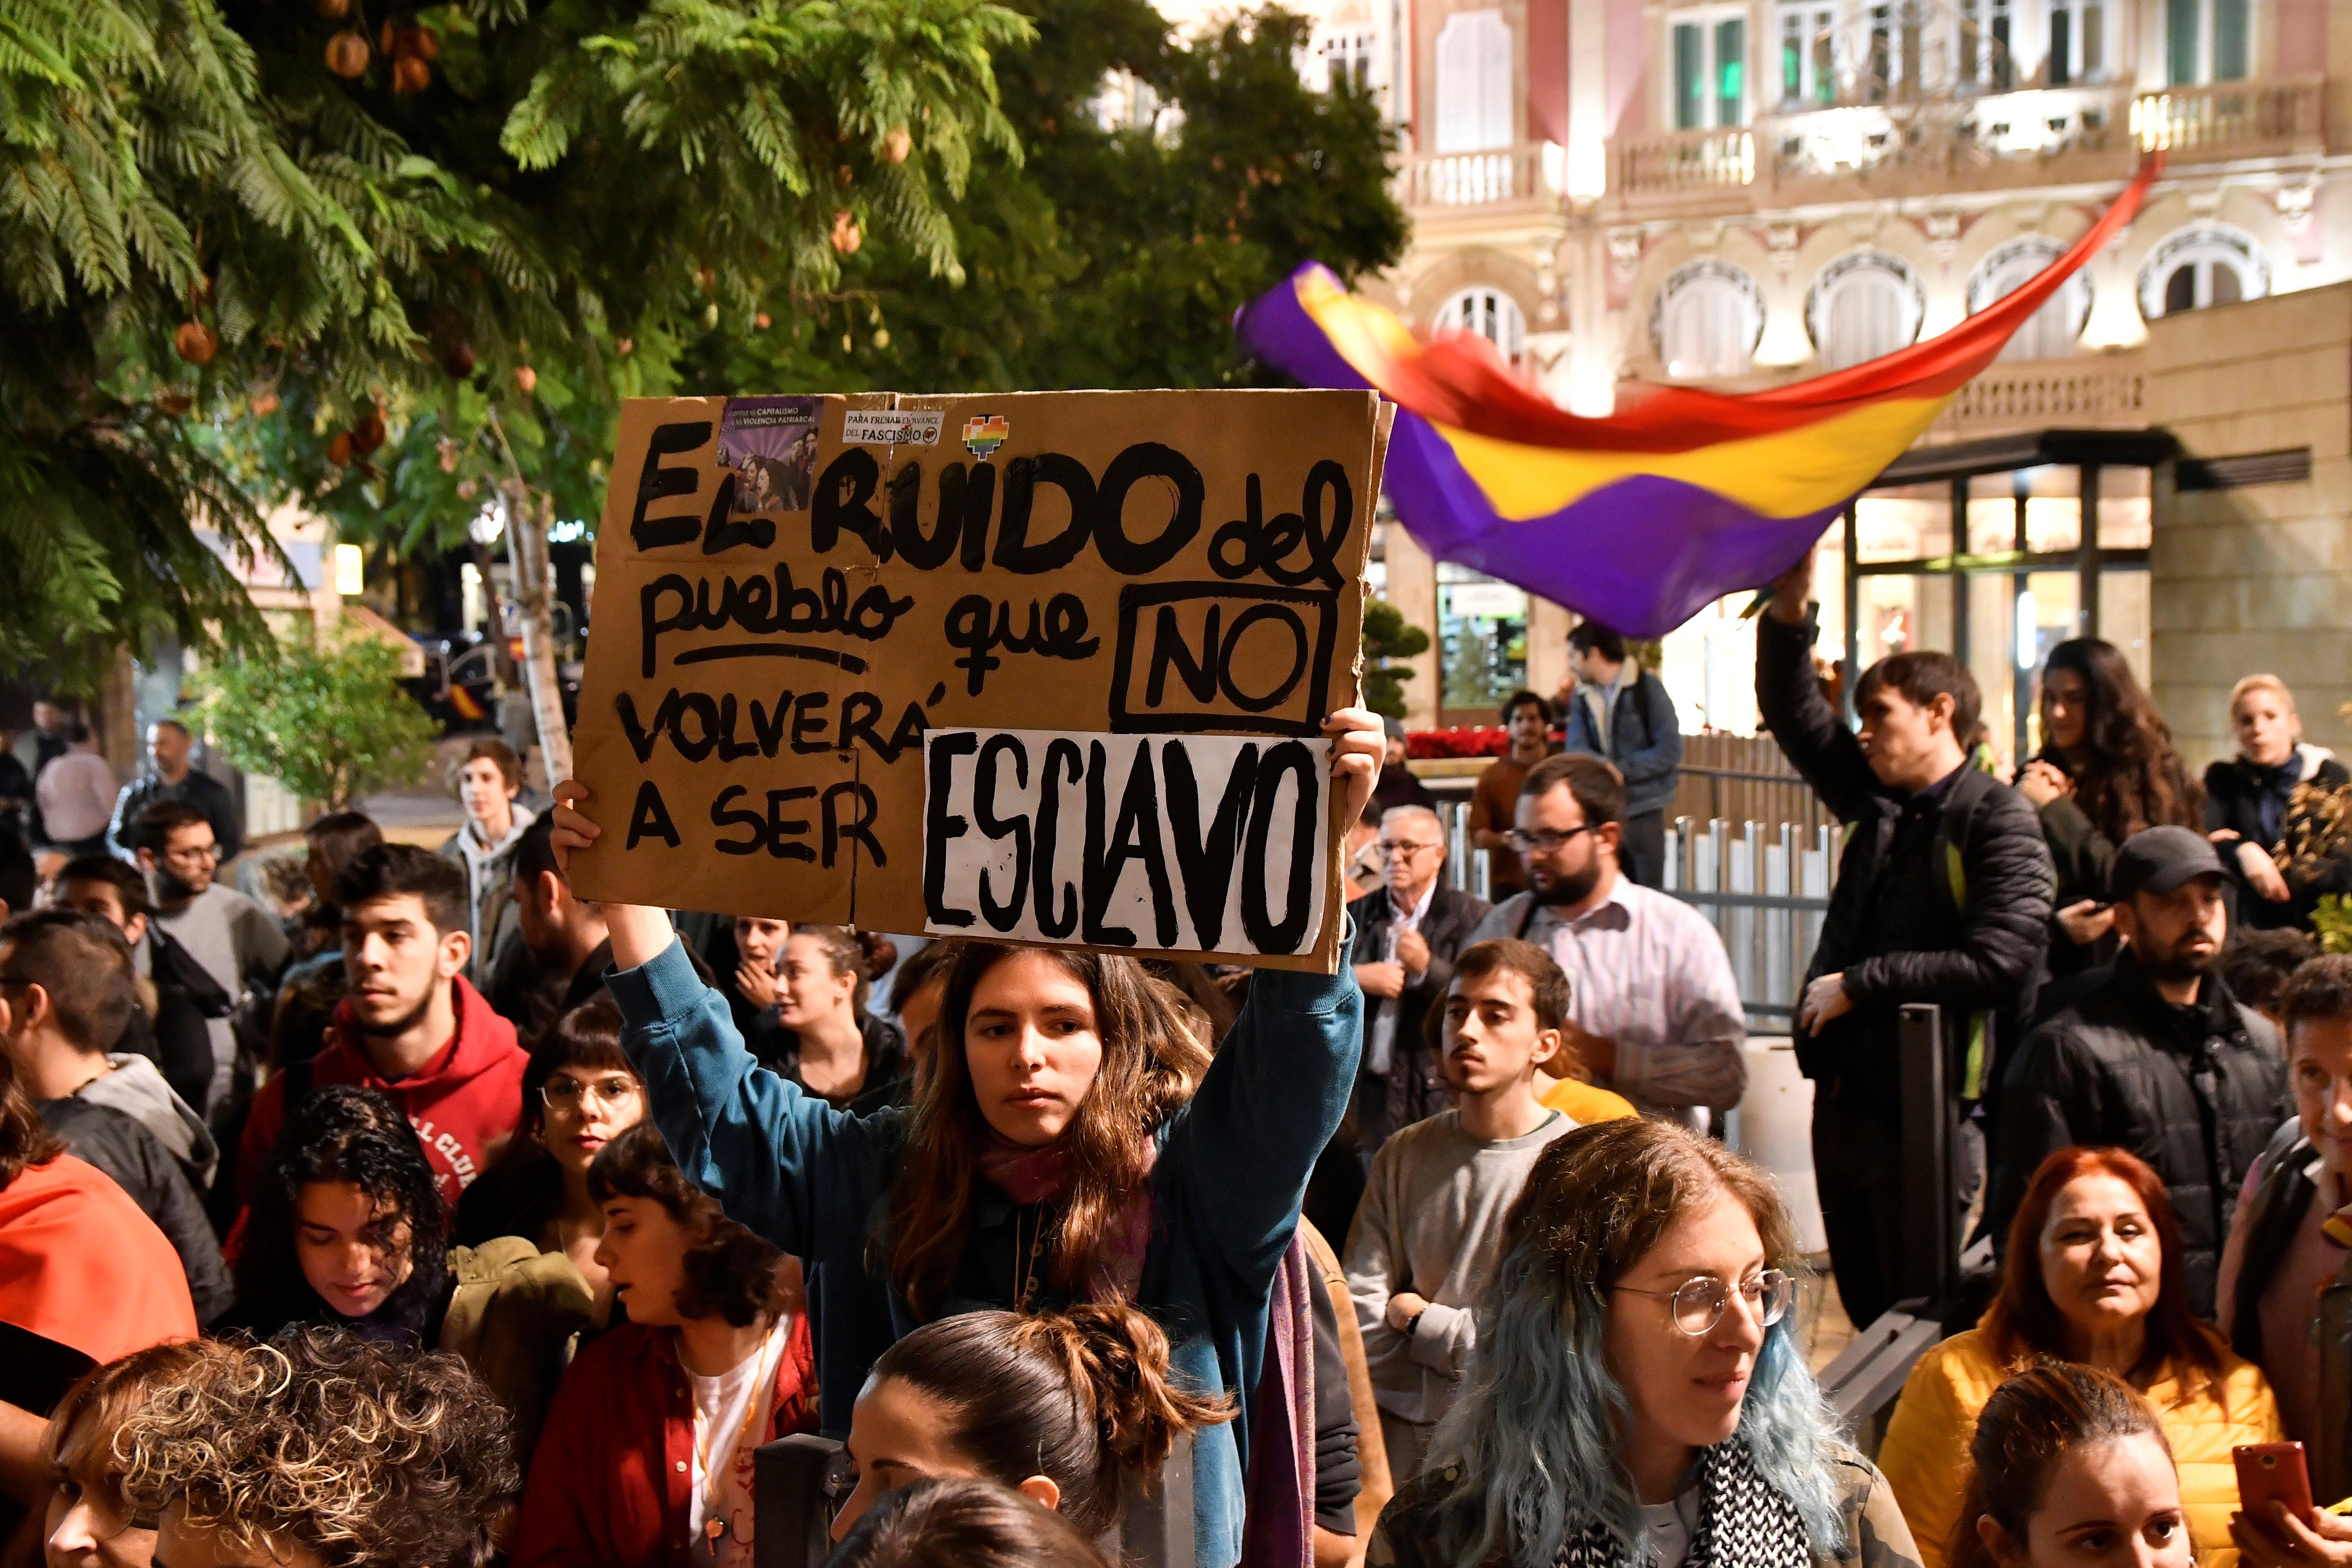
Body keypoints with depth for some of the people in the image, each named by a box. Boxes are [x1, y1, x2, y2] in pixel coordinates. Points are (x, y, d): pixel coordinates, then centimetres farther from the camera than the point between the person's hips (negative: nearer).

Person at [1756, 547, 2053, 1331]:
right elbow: (1792, 713, 19)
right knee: (1862, 1310, 15)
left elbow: (1996, 962, -20)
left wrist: (1859, 985, -13)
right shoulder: (1877, 802, 11)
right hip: (1843, 1091, 7)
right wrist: (1790, 608, 4)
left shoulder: (1997, 818, -10)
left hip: (1923, 1107, -7)